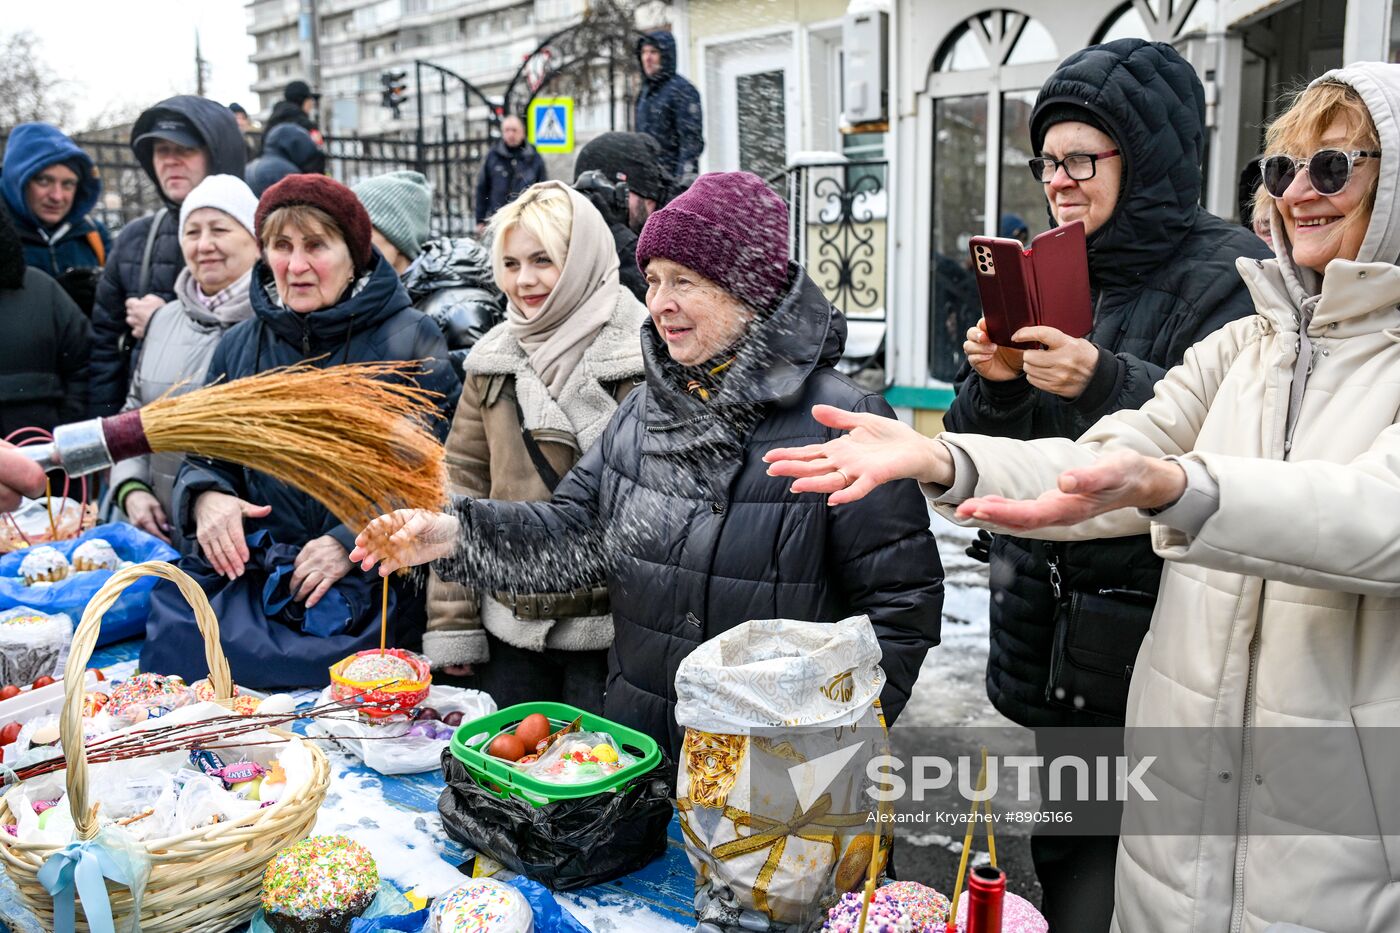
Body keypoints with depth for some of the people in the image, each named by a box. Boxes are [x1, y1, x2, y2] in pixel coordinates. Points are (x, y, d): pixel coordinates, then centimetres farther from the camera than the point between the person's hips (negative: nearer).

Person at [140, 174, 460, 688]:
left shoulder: (410, 340, -1)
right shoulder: (240, 345, 15)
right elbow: (205, 455, 24)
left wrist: (355, 540, -16)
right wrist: (205, 495, 0)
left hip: (366, 586, -4)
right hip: (247, 573, 5)